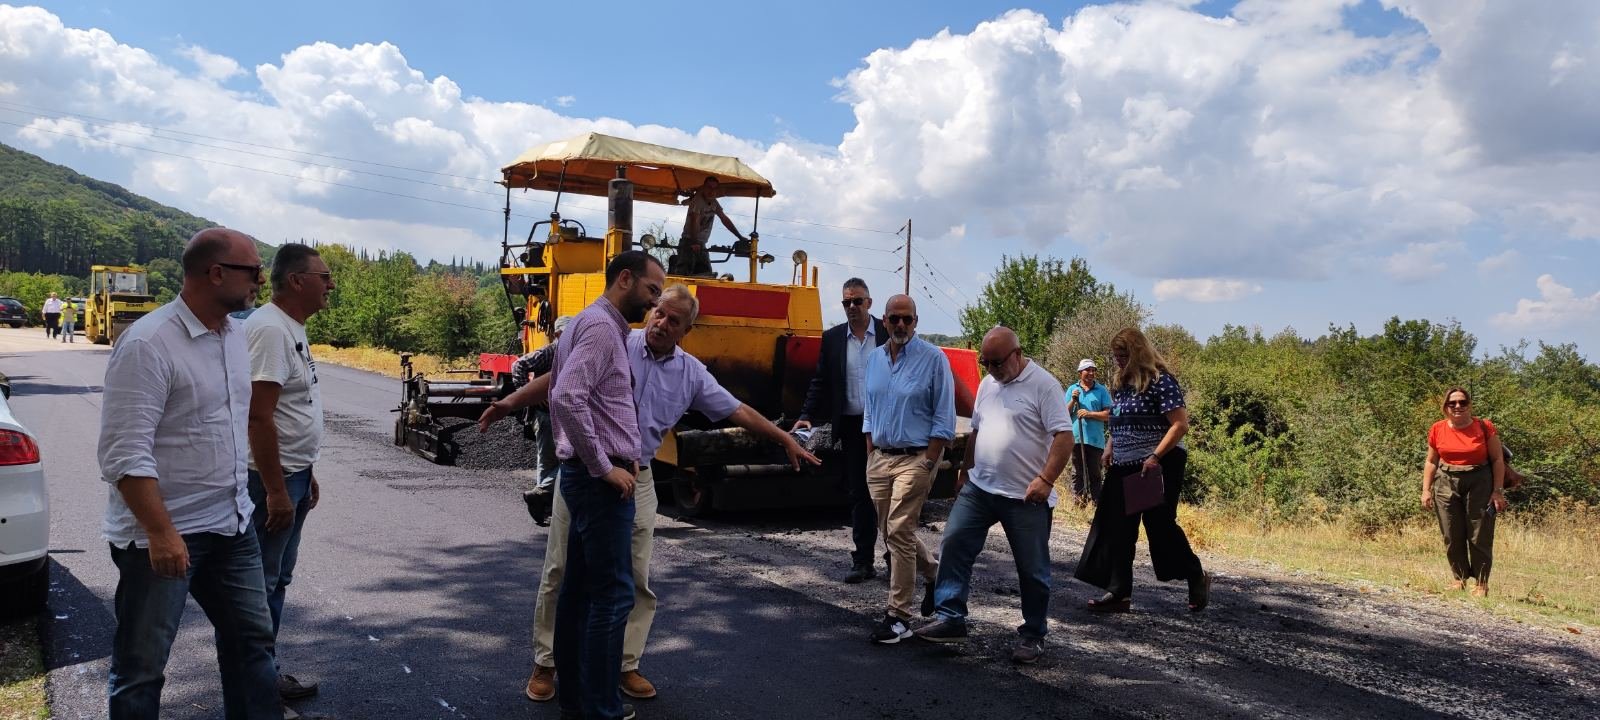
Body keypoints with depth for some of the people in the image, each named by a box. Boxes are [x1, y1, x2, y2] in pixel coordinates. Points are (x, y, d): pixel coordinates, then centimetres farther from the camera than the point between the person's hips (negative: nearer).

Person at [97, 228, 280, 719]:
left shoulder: (235, 333, 6)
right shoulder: (148, 344, -19)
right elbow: (125, 455, -22)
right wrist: (161, 533, -24)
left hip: (232, 523, 8)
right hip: (163, 533, -8)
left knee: (251, 638, 17)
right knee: (142, 664, 7)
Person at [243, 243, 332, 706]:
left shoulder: (292, 329, 12)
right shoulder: (269, 329, -19)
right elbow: (259, 416, -24)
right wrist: (276, 490, -24)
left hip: (292, 475, 10)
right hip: (271, 478, -10)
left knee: (277, 579, 18)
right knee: (262, 582, 2)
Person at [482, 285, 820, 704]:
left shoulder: (692, 373, 3)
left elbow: (739, 412, 6)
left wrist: (787, 441, 4)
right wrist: (511, 403, -9)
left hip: (636, 480, 3)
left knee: (637, 578, 5)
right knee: (560, 571, 4)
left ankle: (626, 665, 20)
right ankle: (545, 664, 19)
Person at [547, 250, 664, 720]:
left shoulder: (602, 326, 17)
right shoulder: (600, 326, -14)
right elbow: (567, 399, -26)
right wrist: (604, 467, -20)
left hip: (588, 476, 10)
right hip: (602, 481, -10)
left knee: (580, 588, 14)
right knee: (612, 593, -5)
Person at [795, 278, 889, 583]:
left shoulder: (889, 333, -1)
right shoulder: (832, 338, 6)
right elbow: (821, 382, 7)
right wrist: (807, 416, -5)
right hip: (851, 427, 3)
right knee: (859, 496, 8)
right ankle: (863, 561, 14)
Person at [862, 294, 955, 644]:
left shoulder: (933, 359, -8)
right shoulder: (875, 359, 10)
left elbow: (944, 419, -8)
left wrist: (928, 463, -13)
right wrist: (870, 454, 11)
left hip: (915, 457, -6)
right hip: (879, 457, 6)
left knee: (899, 531, -10)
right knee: (890, 531, 13)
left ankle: (898, 616, -1)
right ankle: (935, 574, 38)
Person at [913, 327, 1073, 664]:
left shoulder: (1043, 384, -11)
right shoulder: (987, 384, 12)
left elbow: (1064, 437, -17)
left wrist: (1045, 480, -23)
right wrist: (965, 472, 20)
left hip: (1026, 497, -6)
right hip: (978, 488, 6)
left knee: (1032, 570, 5)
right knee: (953, 545, -2)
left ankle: (1033, 636, 20)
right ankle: (950, 619, 5)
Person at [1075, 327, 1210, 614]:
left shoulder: (1160, 382, -14)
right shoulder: (1120, 383, 11)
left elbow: (1180, 424, -19)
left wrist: (1155, 457, -25)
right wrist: (1110, 448, 9)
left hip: (1159, 465, -8)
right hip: (1125, 467, 8)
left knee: (1159, 525, 1)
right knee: (1118, 528, 4)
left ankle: (1197, 577, 24)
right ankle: (1119, 593, 9)